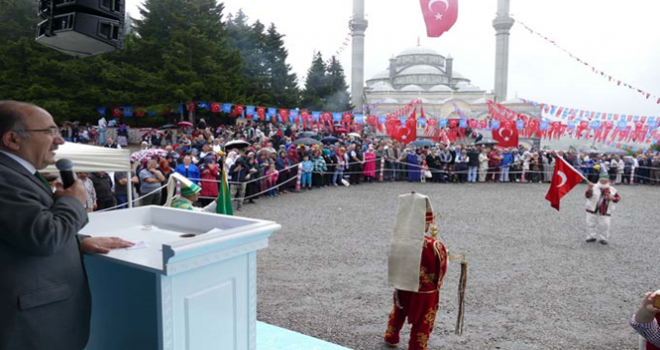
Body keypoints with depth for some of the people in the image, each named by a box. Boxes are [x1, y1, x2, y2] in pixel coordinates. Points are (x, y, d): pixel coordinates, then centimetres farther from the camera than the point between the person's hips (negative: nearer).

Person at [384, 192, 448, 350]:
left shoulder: (398, 241, -14)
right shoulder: (436, 247, -26)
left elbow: (395, 265, 1)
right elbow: (441, 271, -10)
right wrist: (435, 286, 11)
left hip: (402, 289, 5)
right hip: (425, 293, -5)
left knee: (398, 314, 30)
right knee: (422, 324, 17)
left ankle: (391, 337, 52)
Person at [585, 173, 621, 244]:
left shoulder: (612, 190, 1)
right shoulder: (594, 187, -7)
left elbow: (618, 198, 7)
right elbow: (587, 196, -19)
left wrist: (613, 198, -15)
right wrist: (590, 189, -38)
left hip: (605, 212, 0)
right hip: (592, 210, 0)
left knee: (604, 225, -3)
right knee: (590, 224, 6)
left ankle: (603, 238, 15)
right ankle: (591, 237, 21)